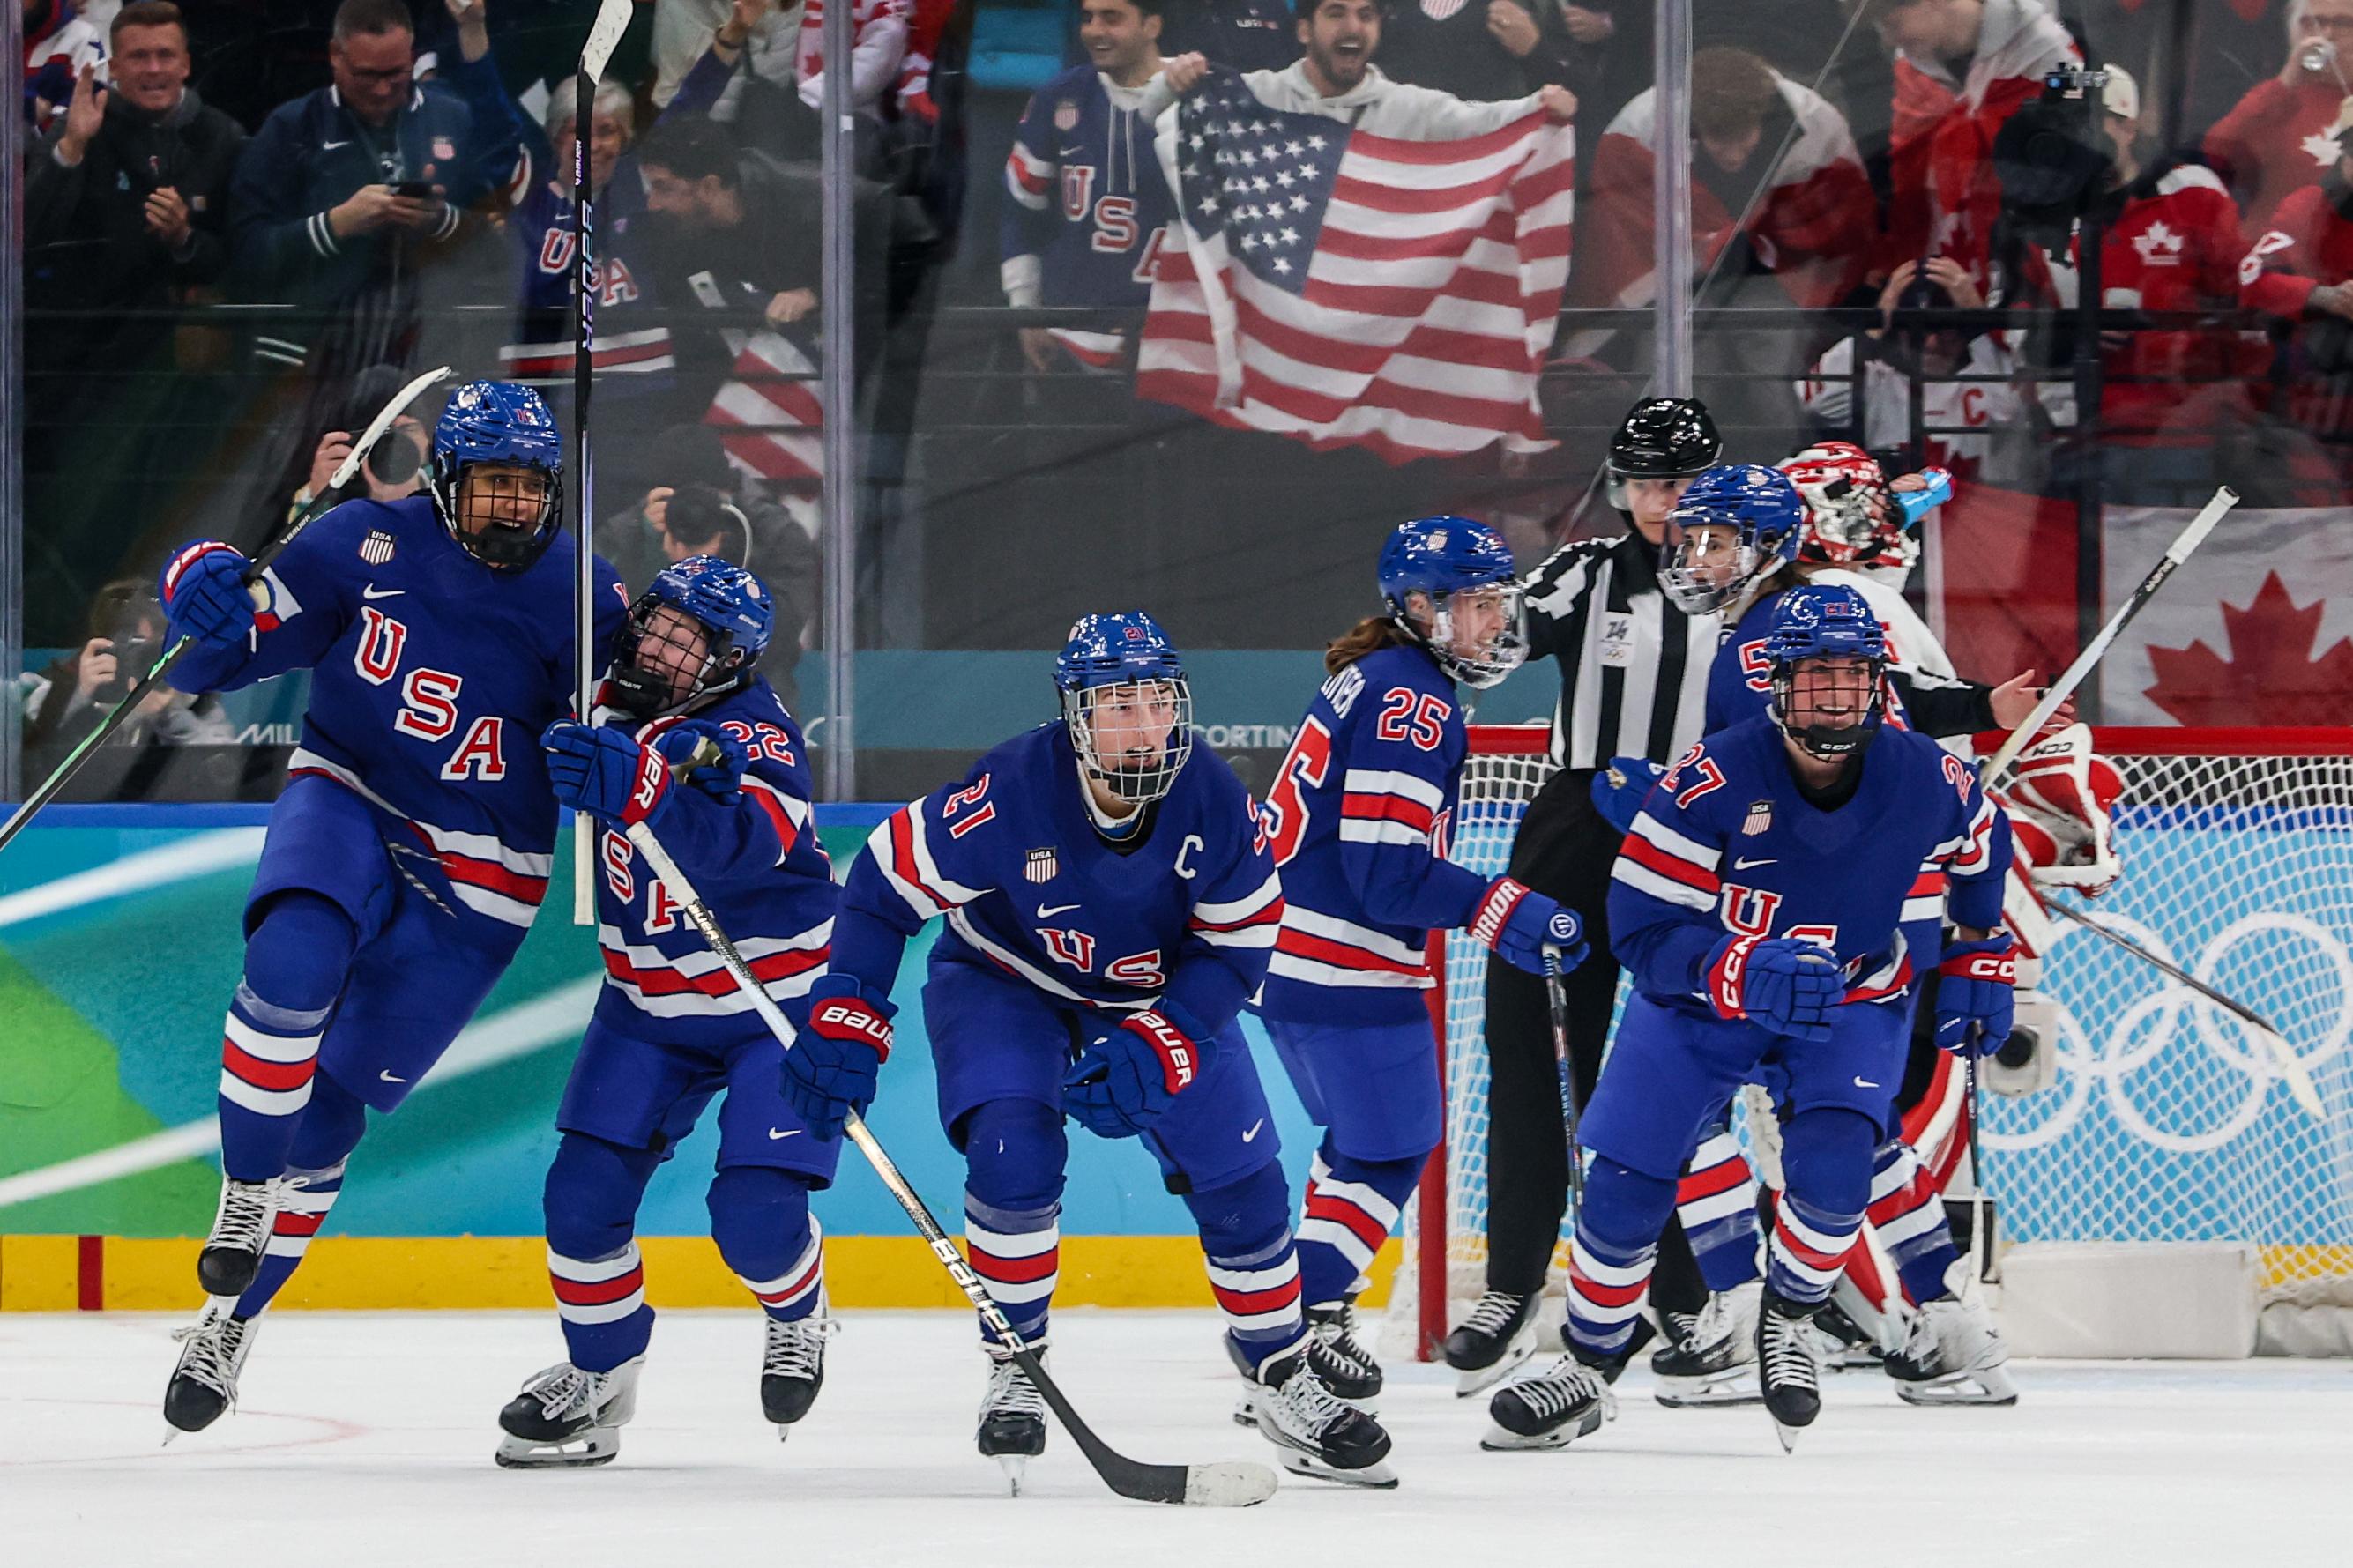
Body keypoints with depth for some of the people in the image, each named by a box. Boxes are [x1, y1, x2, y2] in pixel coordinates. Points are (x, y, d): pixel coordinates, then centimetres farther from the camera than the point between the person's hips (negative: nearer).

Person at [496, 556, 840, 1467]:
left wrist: (631, 792, -57)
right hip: (648, 1006, 6)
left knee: (755, 1211, -16)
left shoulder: (755, 737, -22)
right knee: (585, 1194, -5)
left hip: (776, 1005, -6)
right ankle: (598, 1377, 16)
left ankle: (798, 1319, 18)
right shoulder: (613, 708, -2)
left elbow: (744, 843, -43)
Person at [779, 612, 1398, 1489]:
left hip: (1161, 997, 3)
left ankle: (1280, 1377, 16)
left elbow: (1240, 945, -14)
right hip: (1003, 982, -3)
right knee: (1012, 1148, -27)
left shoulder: (1212, 801, -24)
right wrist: (845, 1017, -25)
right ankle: (1013, 1369, -8)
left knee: (1241, 1176, -5)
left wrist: (1157, 1043, -28)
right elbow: (889, 878, -21)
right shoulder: (1011, 792, -32)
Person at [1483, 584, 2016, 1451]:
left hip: (1855, 998, 1)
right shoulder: (1713, 780, -28)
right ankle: (1590, 1367, 16)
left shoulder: (1925, 779, -18)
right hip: (1700, 994, -1)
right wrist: (1743, 972, -42)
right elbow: (1641, 929, -27)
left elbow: (1982, 845, 8)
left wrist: (1980, 959, 11)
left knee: (1830, 1169, -24)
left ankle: (1788, 1323, 6)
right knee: (1624, 1184, -7)